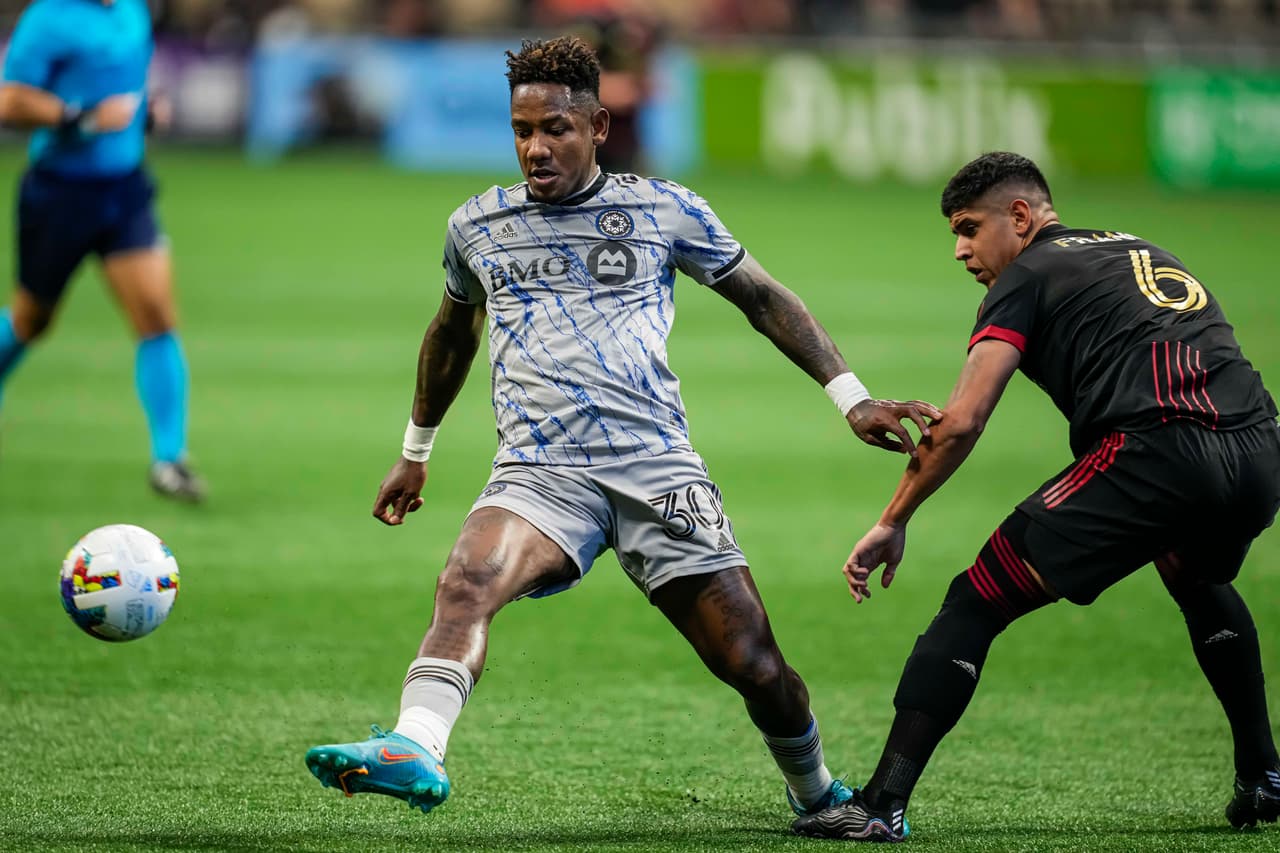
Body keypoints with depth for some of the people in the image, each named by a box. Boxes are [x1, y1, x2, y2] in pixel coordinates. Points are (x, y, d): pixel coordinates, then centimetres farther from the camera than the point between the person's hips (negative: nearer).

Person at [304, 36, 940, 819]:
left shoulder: (665, 211, 7)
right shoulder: (477, 226, 14)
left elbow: (765, 299, 16)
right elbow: (453, 332, 31)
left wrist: (851, 397, 11)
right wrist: (416, 451, 39)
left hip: (657, 467, 0)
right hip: (541, 472, 1)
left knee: (756, 668, -3)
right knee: (468, 580, -32)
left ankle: (817, 796, 24)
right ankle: (413, 750, -50)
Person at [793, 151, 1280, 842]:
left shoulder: (1028, 277, 11)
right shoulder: (1143, 252, 32)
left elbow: (961, 422, 1)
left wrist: (892, 522, 9)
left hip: (1158, 449, -7)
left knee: (976, 603, 1)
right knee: (1198, 581, 40)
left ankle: (883, 805, -6)